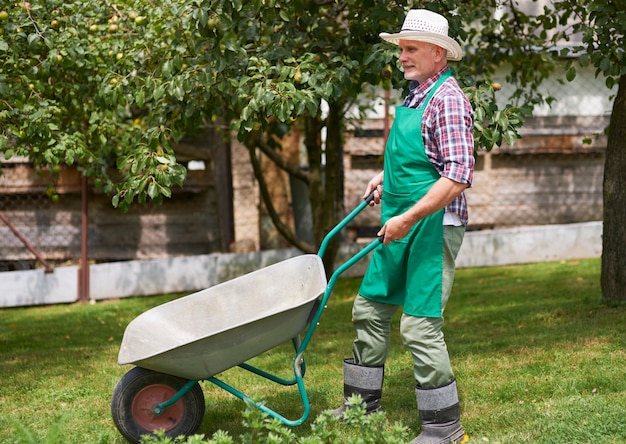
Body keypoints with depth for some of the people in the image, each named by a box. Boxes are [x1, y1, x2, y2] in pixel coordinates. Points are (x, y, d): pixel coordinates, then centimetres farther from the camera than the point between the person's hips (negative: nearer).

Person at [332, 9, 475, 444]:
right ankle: (363, 404, 29)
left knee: (420, 324, -8)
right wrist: (386, 176, 17)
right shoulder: (414, 93, 14)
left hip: (433, 226, -10)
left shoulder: (447, 98, -15)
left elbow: (458, 176, -25)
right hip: (401, 224, 10)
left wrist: (408, 218, -24)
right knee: (370, 309, 15)